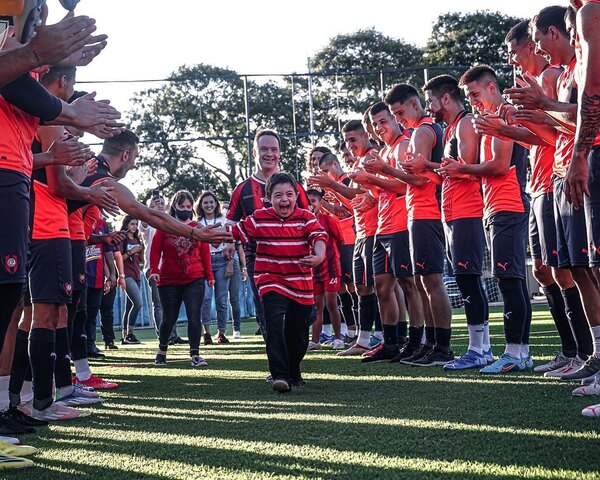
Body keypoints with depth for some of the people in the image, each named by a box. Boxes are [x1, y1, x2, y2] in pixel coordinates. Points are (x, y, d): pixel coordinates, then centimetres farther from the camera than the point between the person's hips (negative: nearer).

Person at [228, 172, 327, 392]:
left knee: (298, 333, 12)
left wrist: (318, 256, -37)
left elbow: (319, 237, -17)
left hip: (301, 285, 2)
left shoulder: (306, 218, -3)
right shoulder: (258, 219, -1)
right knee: (275, 325, -23)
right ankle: (280, 375, -24)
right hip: (271, 282, -2)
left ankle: (293, 372, 36)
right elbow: (235, 231, 6)